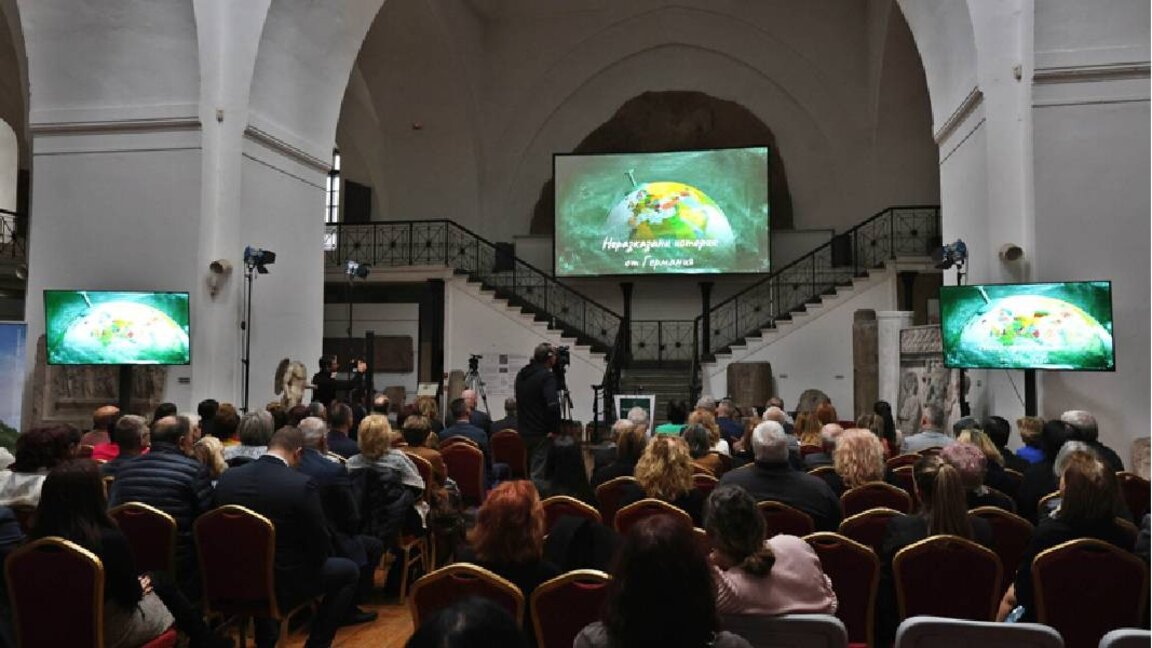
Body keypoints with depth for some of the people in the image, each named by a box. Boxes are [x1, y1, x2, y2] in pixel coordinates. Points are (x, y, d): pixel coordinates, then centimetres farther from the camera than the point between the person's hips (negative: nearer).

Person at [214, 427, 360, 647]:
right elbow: (320, 548, -13)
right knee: (349, 571, 17)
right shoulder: (302, 484, -22)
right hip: (283, 583, -5)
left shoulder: (227, 477, -7)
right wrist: (316, 560, 9)